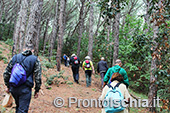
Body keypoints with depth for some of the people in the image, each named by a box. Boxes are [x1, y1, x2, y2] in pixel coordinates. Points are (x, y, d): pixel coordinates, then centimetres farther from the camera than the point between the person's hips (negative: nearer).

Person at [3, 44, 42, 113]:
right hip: (25, 89, -4)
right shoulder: (35, 59, 0)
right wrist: (37, 90, 4)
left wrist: (8, 86, 19)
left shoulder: (15, 57, 10)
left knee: (18, 106, 25)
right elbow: (38, 76, -5)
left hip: (13, 88, 4)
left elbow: (6, 73, 11)